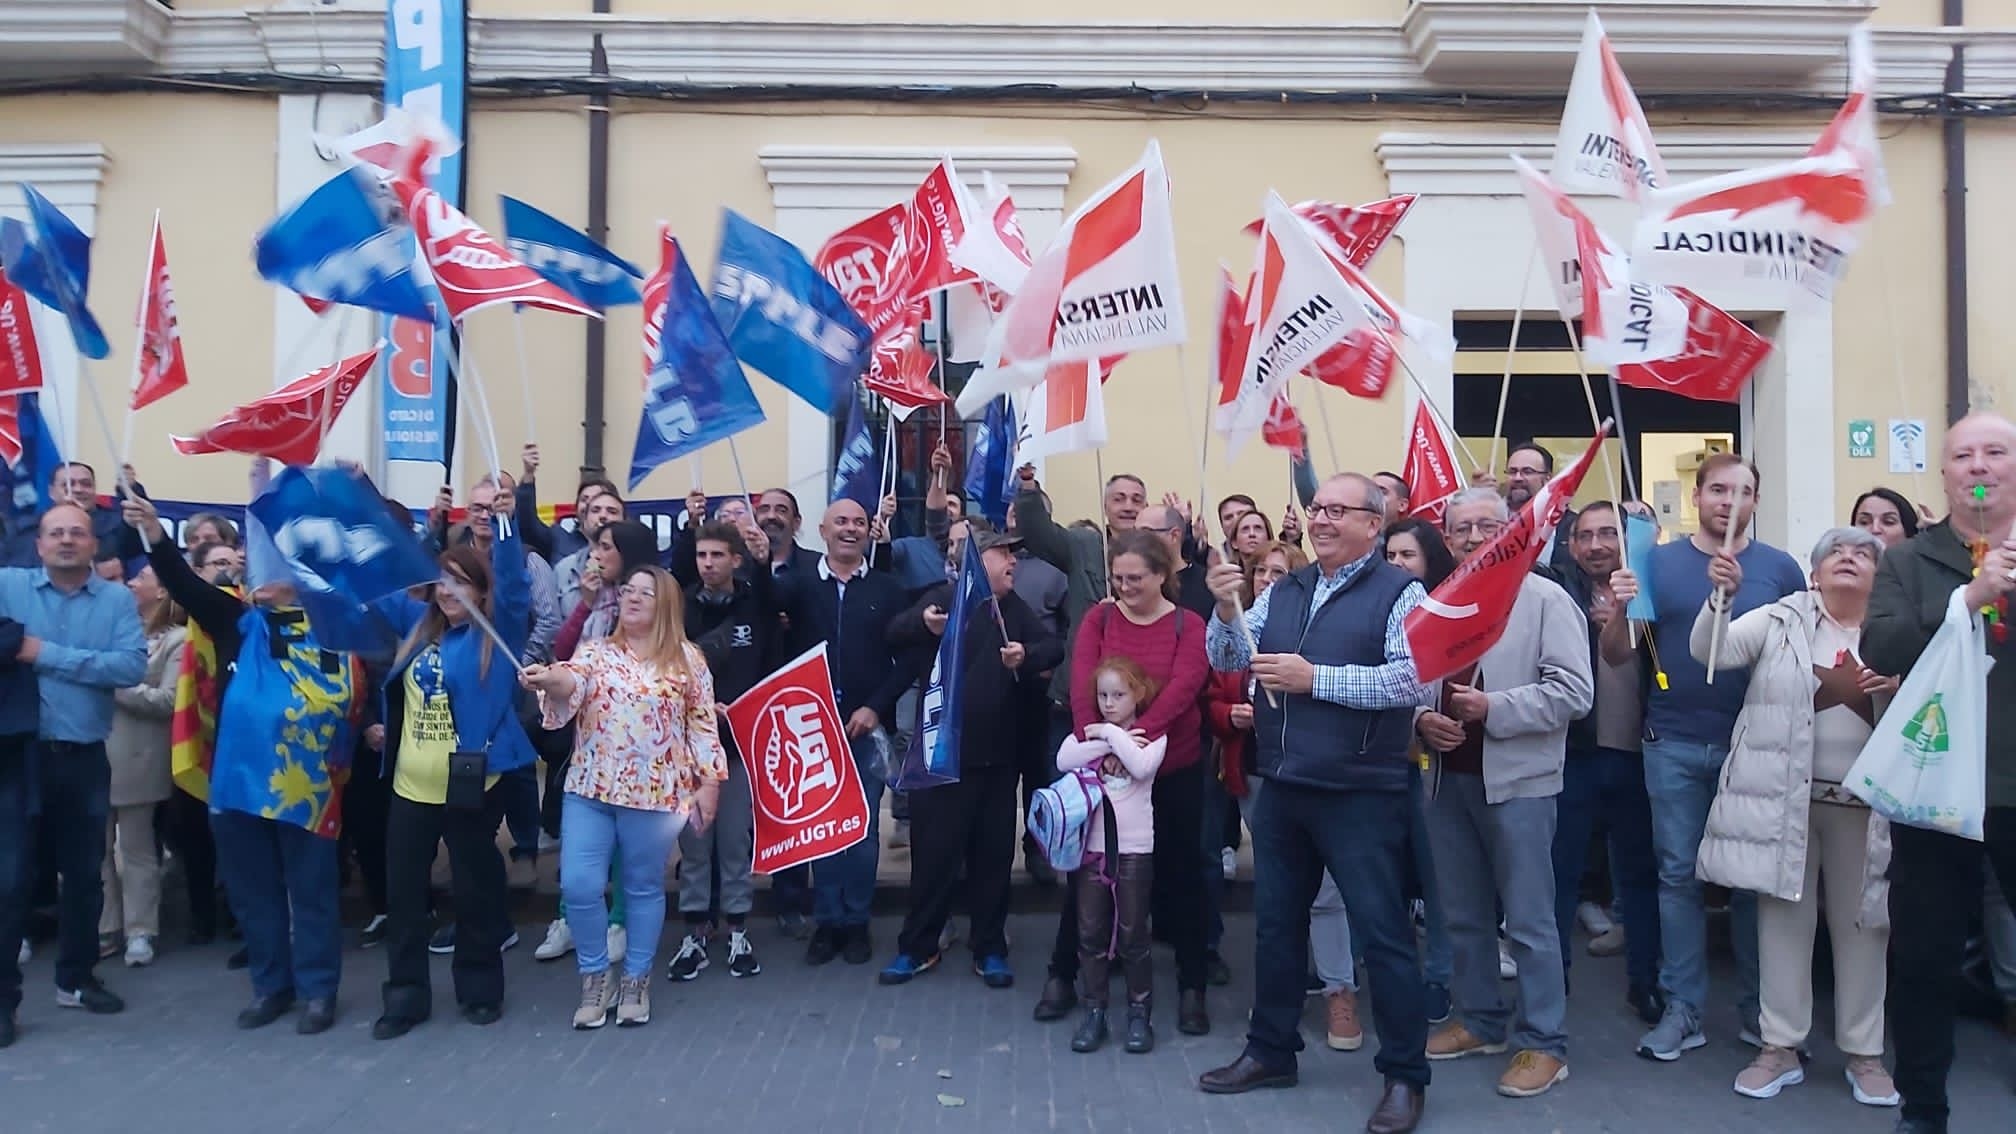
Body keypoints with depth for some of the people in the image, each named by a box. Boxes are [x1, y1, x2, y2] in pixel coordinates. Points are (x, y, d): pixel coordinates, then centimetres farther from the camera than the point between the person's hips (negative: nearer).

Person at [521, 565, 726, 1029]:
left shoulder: (688, 659, 2)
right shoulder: (595, 652, 6)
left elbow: (703, 724, 3)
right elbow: (571, 682, -15)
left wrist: (709, 781, -1)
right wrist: (549, 680, -38)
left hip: (656, 794, -2)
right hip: (590, 789, 2)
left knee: (644, 887, 9)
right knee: (578, 885, -3)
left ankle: (636, 981, 24)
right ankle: (595, 978, 18)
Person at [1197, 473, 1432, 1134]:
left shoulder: (1399, 593, -8)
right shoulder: (1282, 591, 11)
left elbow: (1413, 680, -20)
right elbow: (1225, 660, 8)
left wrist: (1314, 678, -20)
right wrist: (1226, 613, -12)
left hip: (1360, 796, -6)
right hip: (1280, 790, 6)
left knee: (1382, 932, 2)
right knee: (1275, 923, 16)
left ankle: (1405, 1075, 16)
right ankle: (1270, 1052, 32)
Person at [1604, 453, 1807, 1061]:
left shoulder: (1781, 569, 2)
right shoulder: (1659, 562, 3)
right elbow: (1617, 656, 2)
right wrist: (1620, 608, -18)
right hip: (1674, 746, 0)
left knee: (1751, 877, 8)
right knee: (1679, 876, 6)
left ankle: (1757, 1008, 22)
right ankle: (1682, 1009, 15)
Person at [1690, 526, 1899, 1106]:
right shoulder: (1782, 618, 2)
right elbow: (1711, 651, -10)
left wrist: (1898, 692, -14)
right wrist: (1722, 595, -26)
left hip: (1863, 802, 1)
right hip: (1783, 798, -1)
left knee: (1862, 924, 9)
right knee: (1784, 916, 5)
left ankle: (1865, 1052, 23)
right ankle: (1780, 1047, 15)